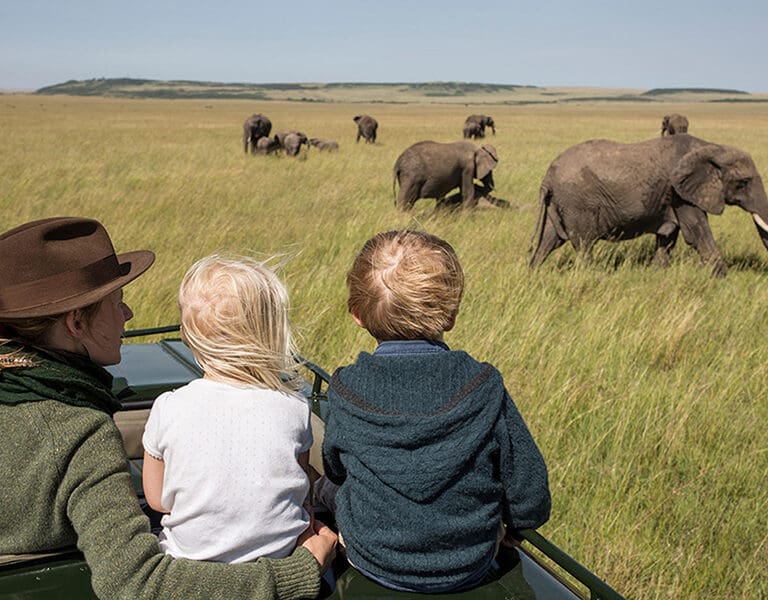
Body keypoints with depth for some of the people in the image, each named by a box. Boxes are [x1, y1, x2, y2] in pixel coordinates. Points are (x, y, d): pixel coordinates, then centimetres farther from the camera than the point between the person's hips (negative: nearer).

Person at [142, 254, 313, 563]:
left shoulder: (168, 409, -15)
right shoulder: (295, 409, -13)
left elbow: (157, 499, -1)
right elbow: (300, 491, 1)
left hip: (191, 557, 0)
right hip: (280, 558, 1)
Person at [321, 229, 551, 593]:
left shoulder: (345, 390, -17)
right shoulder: (484, 388, -19)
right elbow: (531, 499, -10)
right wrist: (502, 523, 12)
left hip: (372, 562, 0)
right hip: (470, 566, 1)